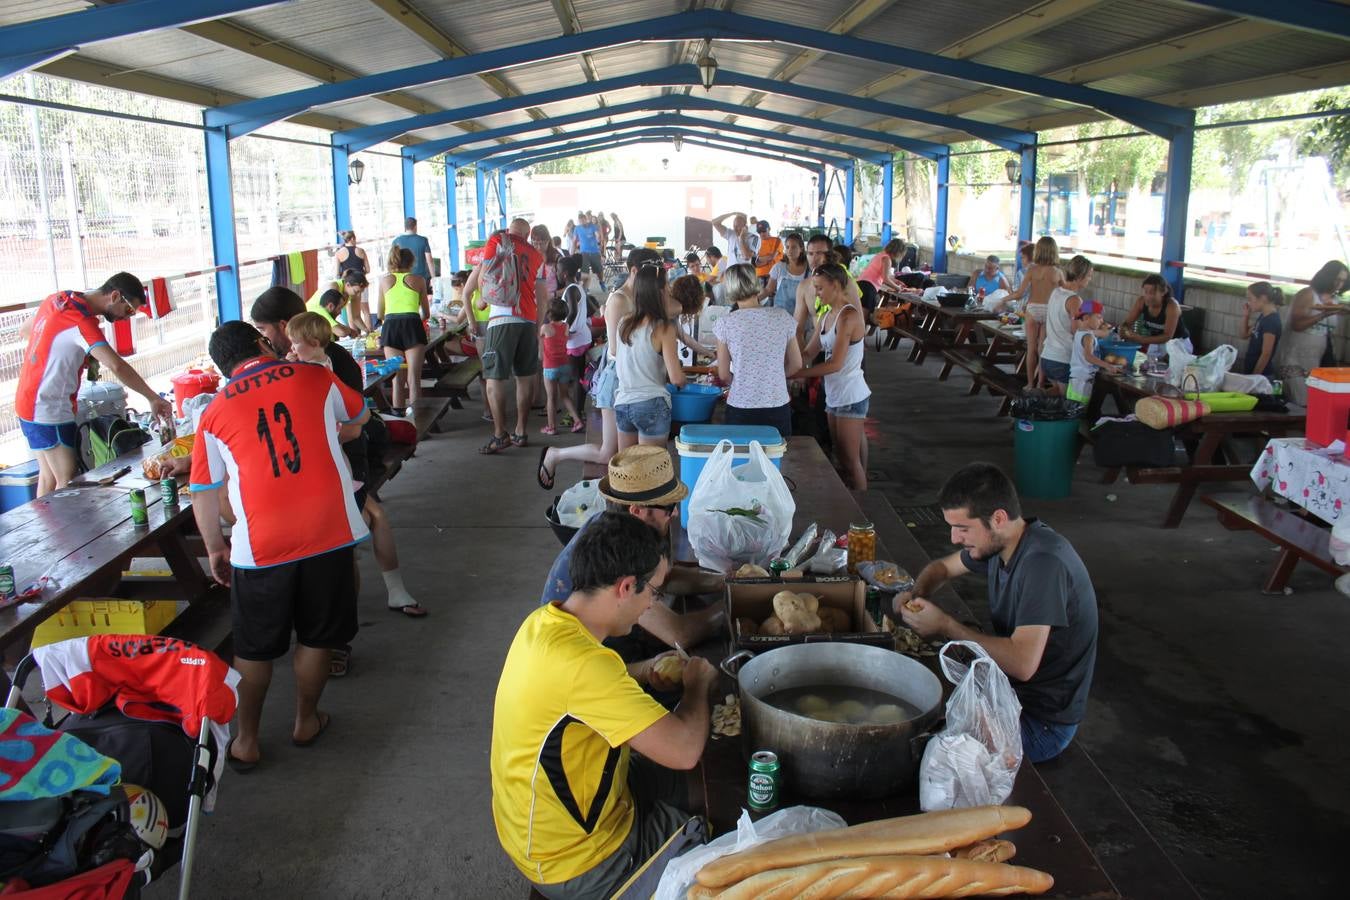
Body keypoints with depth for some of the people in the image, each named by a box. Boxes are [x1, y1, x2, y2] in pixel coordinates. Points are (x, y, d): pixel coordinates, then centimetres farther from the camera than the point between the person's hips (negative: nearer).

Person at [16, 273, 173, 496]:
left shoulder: (59, 299, 4)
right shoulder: (82, 321, -23)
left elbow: (24, 332, 17)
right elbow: (116, 366, -34)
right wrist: (153, 398, -30)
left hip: (28, 401, 9)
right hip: (51, 411, -9)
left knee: (48, 477, 15)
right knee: (68, 481, -5)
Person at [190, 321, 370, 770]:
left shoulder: (215, 413, 4)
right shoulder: (314, 377, 5)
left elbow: (205, 494, 8)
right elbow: (359, 416, 24)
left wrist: (215, 549, 20)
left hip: (260, 545, 0)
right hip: (329, 532, 1)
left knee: (254, 649, 16)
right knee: (316, 637, 17)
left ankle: (246, 741, 26)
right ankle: (306, 721, 33)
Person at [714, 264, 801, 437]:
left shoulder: (725, 323, -6)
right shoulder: (783, 317, -1)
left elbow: (724, 375, 1)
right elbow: (796, 364, 8)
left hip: (740, 409, -1)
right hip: (778, 408, 1)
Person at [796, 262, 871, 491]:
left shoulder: (848, 316, -18)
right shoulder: (829, 316, 10)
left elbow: (835, 364, -23)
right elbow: (808, 352, 12)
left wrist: (793, 374, -22)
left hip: (851, 397, -9)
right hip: (834, 395, 9)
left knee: (850, 460, -2)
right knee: (841, 455, 15)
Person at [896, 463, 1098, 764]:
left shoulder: (1043, 561, -29)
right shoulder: (995, 543, -1)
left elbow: (1022, 663, -37)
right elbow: (942, 567, 19)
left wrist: (944, 626, -26)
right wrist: (917, 594, -4)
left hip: (1042, 723, -9)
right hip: (1010, 689, 9)